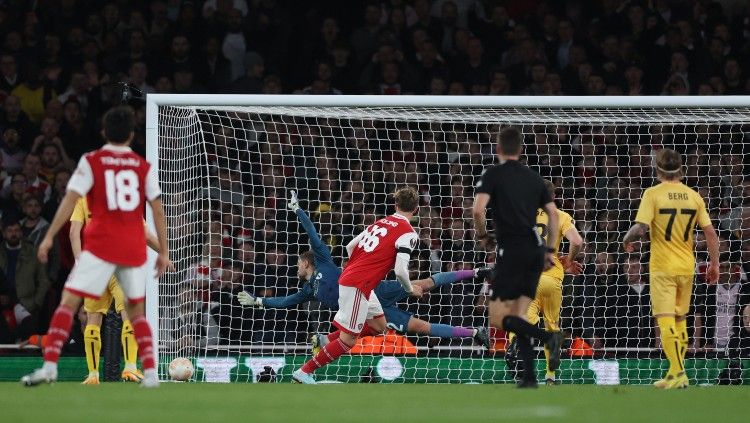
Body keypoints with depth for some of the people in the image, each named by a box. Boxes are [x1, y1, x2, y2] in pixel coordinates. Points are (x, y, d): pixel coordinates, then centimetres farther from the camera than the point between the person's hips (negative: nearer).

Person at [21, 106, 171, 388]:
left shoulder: (91, 162, 2)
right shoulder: (144, 167, 9)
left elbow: (71, 200, -7)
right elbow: (158, 211, 5)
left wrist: (49, 237, -8)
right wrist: (164, 252, 9)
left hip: (102, 244, -3)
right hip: (134, 247, 3)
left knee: (69, 301, -4)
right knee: (136, 310, 17)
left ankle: (50, 366, -18)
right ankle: (150, 373, 7)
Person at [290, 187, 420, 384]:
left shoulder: (380, 222, 13)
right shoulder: (407, 233, -10)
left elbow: (350, 246, 18)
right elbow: (400, 270, -18)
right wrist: (411, 290, 1)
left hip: (348, 277, 9)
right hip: (358, 286, -9)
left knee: (378, 326, 19)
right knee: (348, 341, -4)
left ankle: (328, 341, 13)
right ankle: (304, 372, -2)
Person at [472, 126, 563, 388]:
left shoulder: (493, 174, -2)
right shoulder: (534, 178, 14)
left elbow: (478, 209, -15)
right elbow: (553, 214, 12)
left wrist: (482, 235, 3)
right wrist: (550, 251, 16)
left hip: (512, 251, -6)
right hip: (535, 250, 6)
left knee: (497, 318, -5)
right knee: (518, 318, 10)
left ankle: (548, 337, -24)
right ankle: (529, 377, 0)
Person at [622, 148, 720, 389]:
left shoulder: (653, 194, -9)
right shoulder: (693, 196, 4)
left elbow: (640, 228, -17)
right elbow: (710, 232, 3)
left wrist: (627, 240, 4)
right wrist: (714, 264, 11)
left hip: (662, 267, -5)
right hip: (687, 267, 5)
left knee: (666, 320, -7)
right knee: (680, 320, 16)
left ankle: (678, 372, -18)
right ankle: (676, 374, 21)